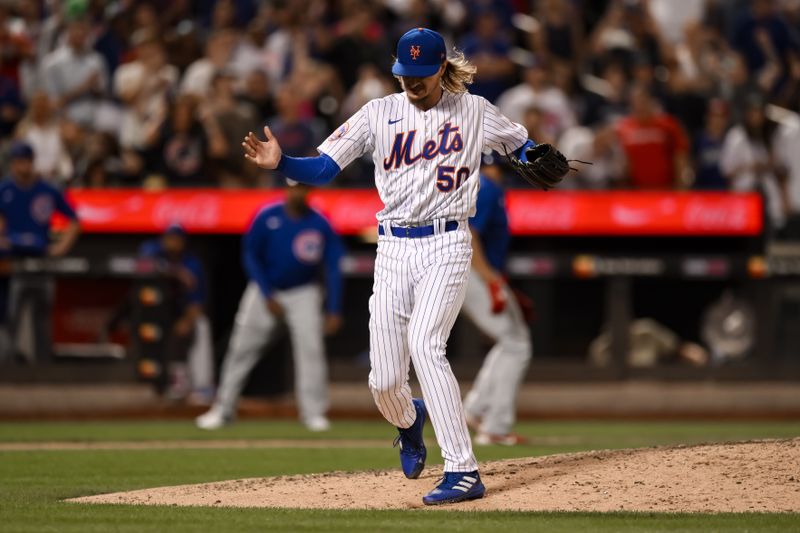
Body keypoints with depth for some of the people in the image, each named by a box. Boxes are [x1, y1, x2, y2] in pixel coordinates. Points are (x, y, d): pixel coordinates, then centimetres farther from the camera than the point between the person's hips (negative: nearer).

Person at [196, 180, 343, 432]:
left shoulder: (320, 225, -12)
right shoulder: (268, 218, -13)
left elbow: (333, 268, -9)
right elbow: (251, 257, -6)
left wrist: (333, 311, -15)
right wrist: (268, 297, -12)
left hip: (303, 292, 0)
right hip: (265, 289, 0)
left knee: (310, 347, -15)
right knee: (242, 348, -1)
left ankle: (314, 412, -9)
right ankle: (223, 409, 7)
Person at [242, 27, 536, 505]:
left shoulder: (473, 111, 4)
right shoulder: (380, 114, 5)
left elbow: (522, 145, 15)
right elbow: (324, 168, 0)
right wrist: (280, 162, -18)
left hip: (447, 245, -3)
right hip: (394, 249, 3)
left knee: (423, 342, -27)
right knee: (385, 382, -1)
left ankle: (464, 471, -27)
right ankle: (410, 421, 39)